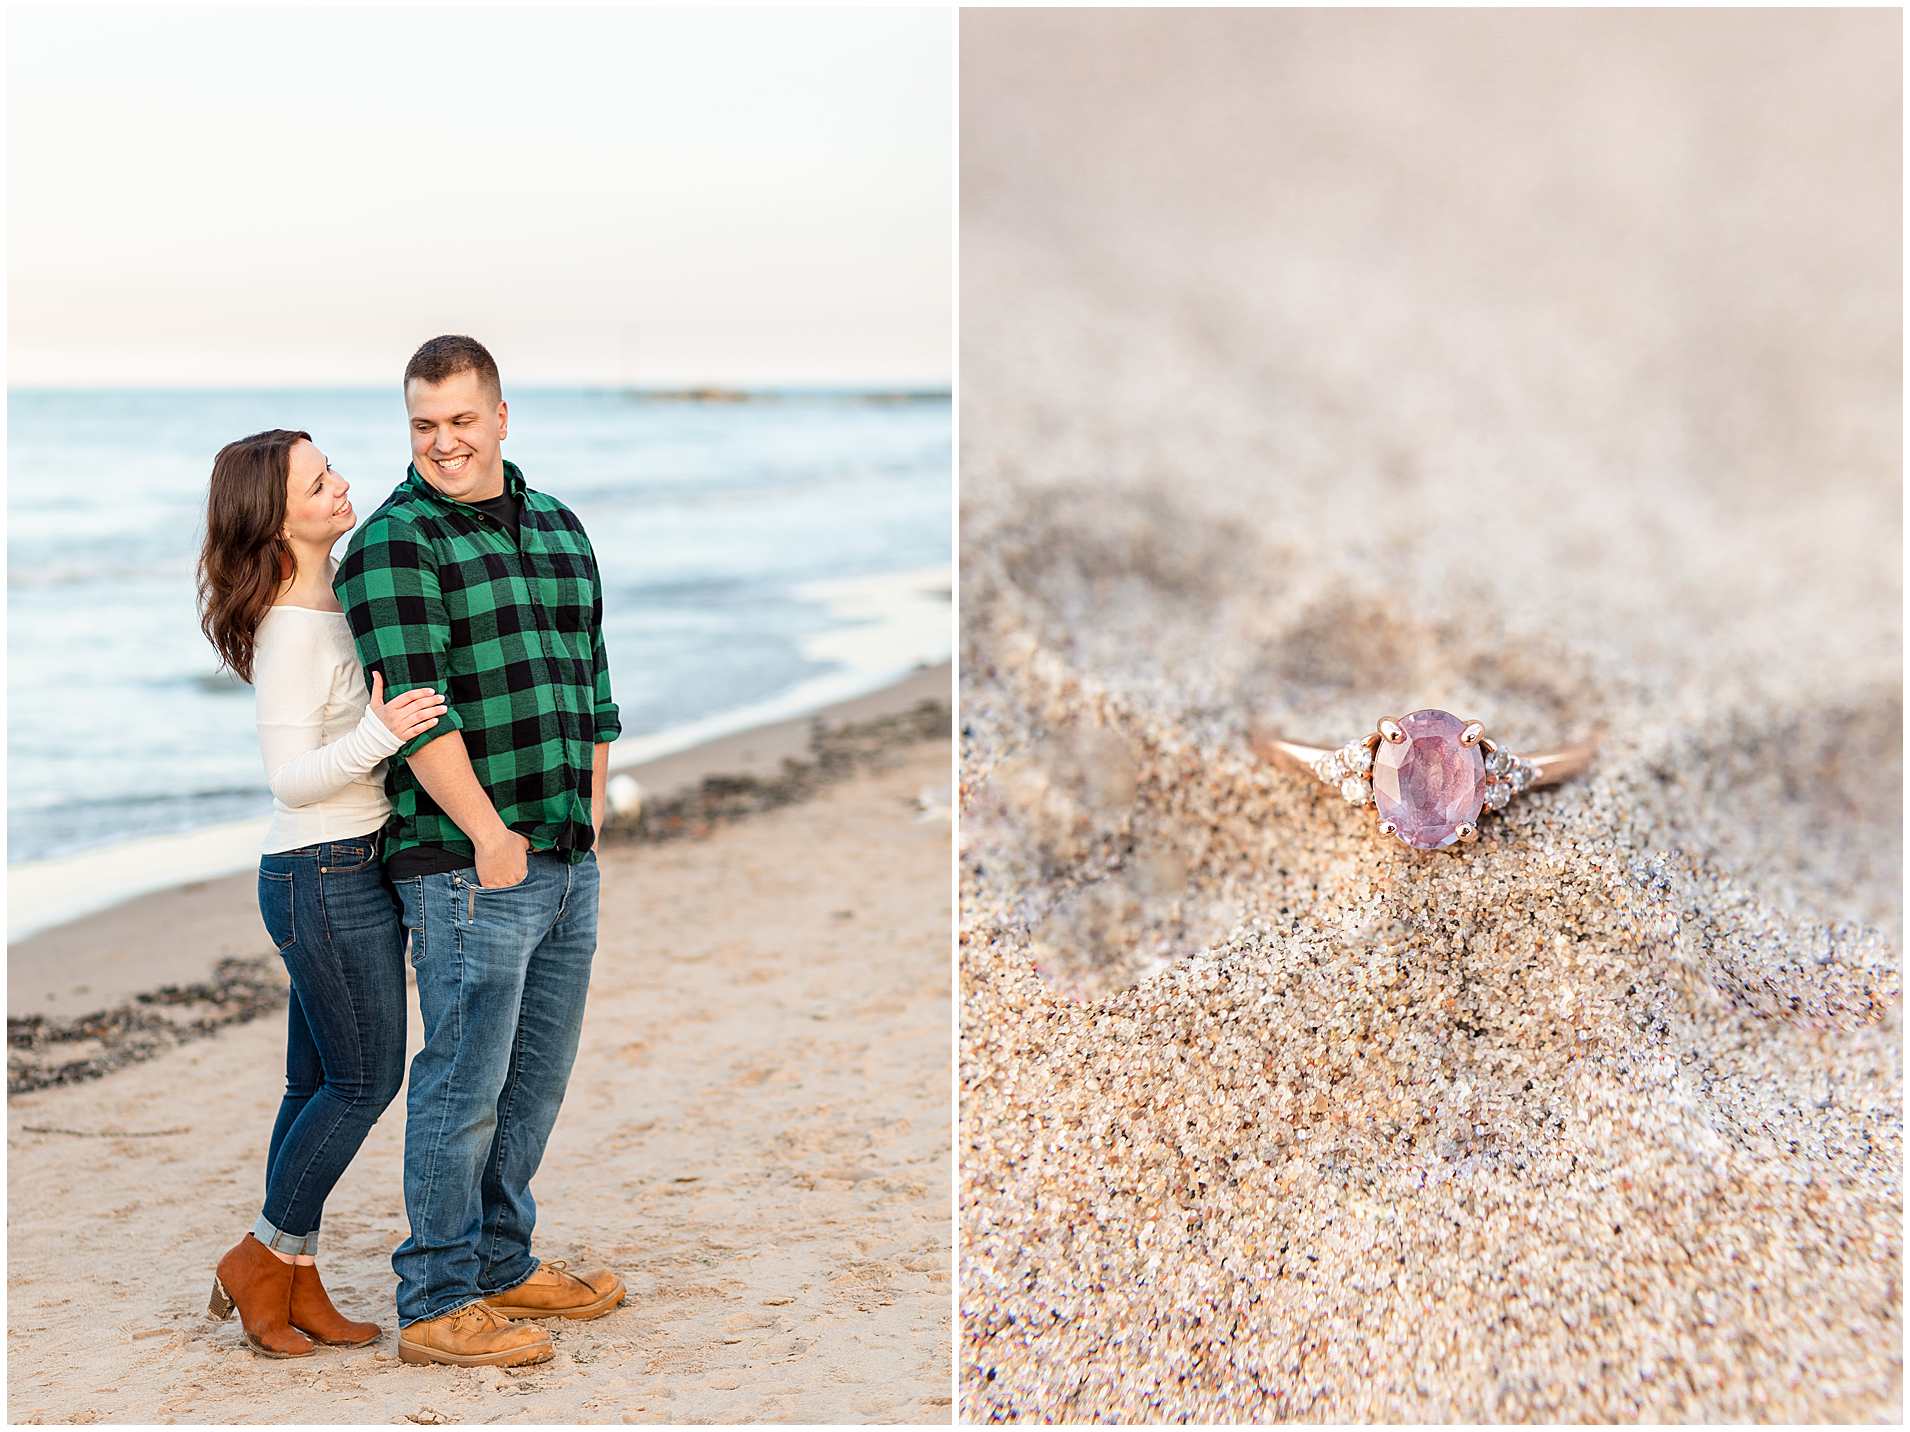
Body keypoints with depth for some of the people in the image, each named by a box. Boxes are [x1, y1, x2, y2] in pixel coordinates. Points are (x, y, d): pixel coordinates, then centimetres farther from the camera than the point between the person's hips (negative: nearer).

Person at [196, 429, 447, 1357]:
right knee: (367, 1082, -1)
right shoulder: (292, 632, -19)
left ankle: (294, 1280, 19)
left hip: (355, 870, 9)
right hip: (326, 878, -9)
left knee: (320, 1083, 12)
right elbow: (292, 778, -23)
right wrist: (378, 733, -36)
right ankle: (263, 1259, 13)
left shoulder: (334, 604, 9)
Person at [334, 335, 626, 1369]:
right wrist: (489, 832, -16)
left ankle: (502, 1263, 30)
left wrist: (588, 818, 15)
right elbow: (416, 709, -16)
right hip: (469, 864, -7)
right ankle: (437, 1305, 7)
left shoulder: (559, 528, 15)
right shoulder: (394, 542, -9)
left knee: (536, 1079, 16)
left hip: (567, 859, 8)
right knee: (463, 1086, -3)